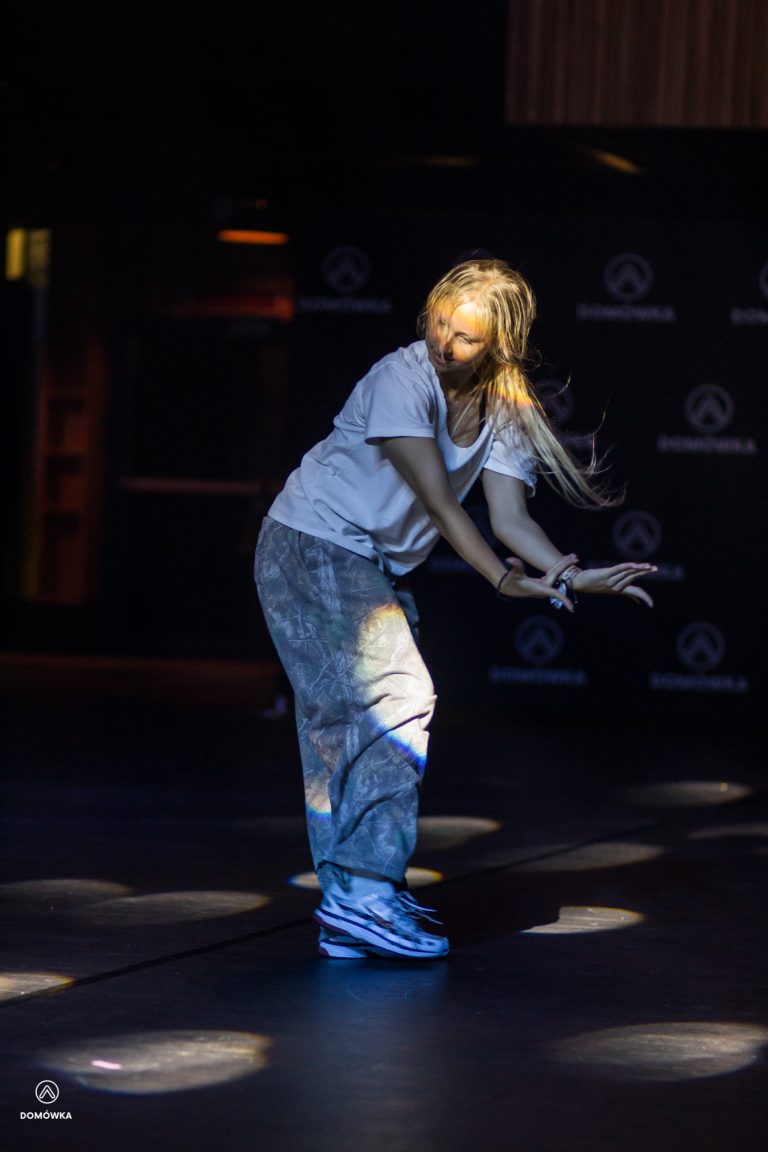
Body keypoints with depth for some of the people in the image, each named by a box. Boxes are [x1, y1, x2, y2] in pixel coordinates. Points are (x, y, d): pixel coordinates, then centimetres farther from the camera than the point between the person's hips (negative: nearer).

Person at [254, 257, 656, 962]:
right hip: (313, 547, -8)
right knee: (397, 699, -18)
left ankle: (349, 913, 11)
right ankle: (363, 892, -21)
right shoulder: (402, 379, -20)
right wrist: (504, 579, -28)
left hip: (379, 570, 8)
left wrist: (573, 576, -24)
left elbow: (510, 516, -8)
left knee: (344, 723, 8)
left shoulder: (504, 413, 1)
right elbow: (439, 501, -23)